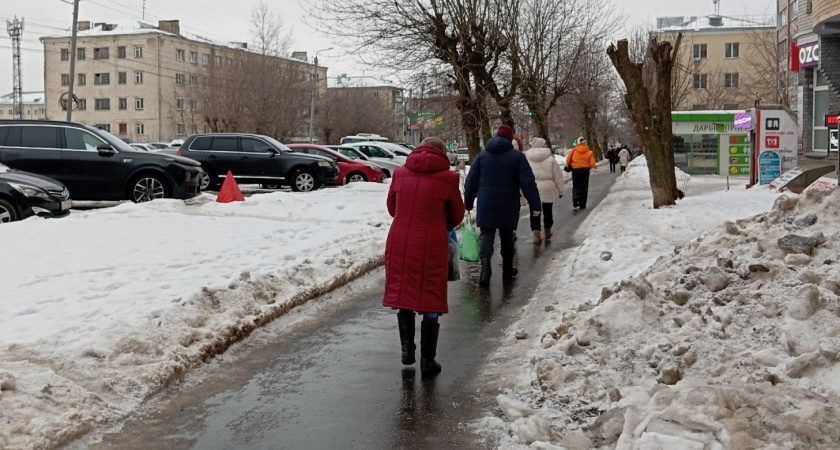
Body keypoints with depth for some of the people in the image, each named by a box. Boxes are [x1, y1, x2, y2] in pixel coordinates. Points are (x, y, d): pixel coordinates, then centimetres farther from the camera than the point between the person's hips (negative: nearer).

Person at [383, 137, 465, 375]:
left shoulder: (400, 173, 2)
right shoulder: (448, 178, -6)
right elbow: (457, 216, 4)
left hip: (399, 243, 3)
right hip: (431, 246, -3)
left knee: (403, 293, 20)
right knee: (430, 302, 7)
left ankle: (407, 348, 21)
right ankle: (427, 360, 11)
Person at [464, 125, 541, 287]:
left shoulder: (482, 155, 5)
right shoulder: (517, 157, -3)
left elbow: (471, 182, 6)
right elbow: (528, 183, -9)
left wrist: (468, 203, 15)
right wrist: (535, 205, -6)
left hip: (486, 206, 1)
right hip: (508, 207, -1)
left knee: (486, 236, 0)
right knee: (507, 237, 15)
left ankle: (485, 271, -19)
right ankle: (507, 270, 27)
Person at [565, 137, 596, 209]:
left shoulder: (573, 150, -5)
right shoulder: (589, 152, -4)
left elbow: (568, 160, -3)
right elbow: (592, 163, -7)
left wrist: (570, 166, 17)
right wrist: (587, 168, 13)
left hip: (575, 170, 0)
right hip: (585, 171, 0)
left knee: (575, 186, 12)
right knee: (584, 188, 11)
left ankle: (575, 196, -19)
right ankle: (582, 205, 12)